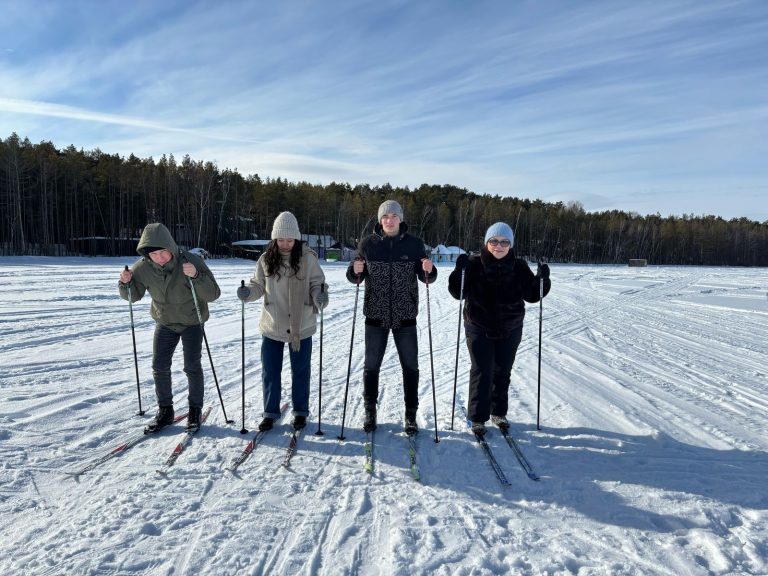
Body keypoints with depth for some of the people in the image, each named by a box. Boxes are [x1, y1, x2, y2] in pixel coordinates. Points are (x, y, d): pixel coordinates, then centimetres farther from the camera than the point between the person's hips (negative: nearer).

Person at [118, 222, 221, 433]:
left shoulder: (191, 261, -27)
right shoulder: (143, 267, -17)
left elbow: (213, 294, -27)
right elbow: (133, 296, 0)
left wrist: (196, 276, -43)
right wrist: (126, 283, -22)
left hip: (192, 322, -3)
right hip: (165, 322, 4)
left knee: (192, 367, -3)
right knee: (159, 367, 5)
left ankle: (195, 411, 15)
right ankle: (165, 410, 22)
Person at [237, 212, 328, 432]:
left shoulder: (307, 258, -8)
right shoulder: (266, 259, -2)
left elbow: (317, 284, -4)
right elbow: (258, 284, 6)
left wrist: (320, 296, -25)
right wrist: (248, 291, -15)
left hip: (301, 326, -2)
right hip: (272, 326, 2)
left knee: (300, 371, 12)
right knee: (270, 371, 11)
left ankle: (300, 412, 30)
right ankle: (270, 412, 29)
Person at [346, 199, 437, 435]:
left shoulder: (414, 244, -2)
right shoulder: (368, 243, -2)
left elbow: (426, 277, 3)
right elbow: (356, 277, 4)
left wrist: (429, 270, -19)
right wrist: (355, 270, -18)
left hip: (405, 316, 0)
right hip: (375, 315, 0)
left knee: (410, 366, 7)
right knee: (371, 366, 9)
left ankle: (411, 414, 23)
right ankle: (370, 412, 27)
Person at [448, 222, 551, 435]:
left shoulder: (519, 267, -2)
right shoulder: (474, 264, -9)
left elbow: (532, 295, -1)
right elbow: (458, 293, -13)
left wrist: (542, 279, -19)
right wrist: (460, 271, -29)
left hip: (509, 330, 3)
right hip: (479, 329, -3)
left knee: (502, 372, 15)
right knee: (482, 373, -1)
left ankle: (499, 412, 32)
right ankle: (478, 417, 12)